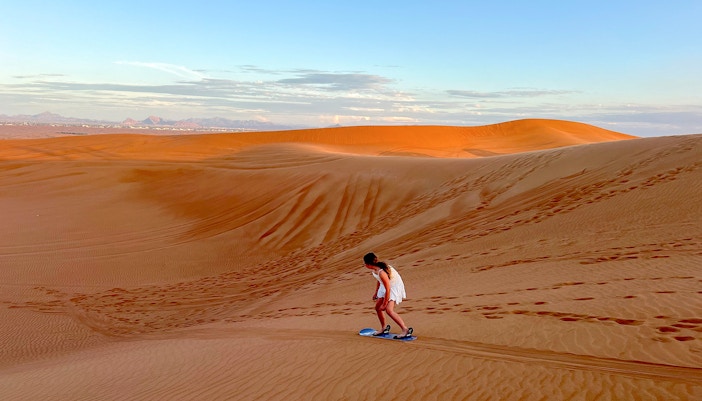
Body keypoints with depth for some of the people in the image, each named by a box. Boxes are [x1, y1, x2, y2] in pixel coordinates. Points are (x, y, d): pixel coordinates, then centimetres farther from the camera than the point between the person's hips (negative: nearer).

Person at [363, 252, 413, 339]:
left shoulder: (381, 272, -35)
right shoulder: (375, 268, -9)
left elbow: (388, 290, -27)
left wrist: (384, 304, -18)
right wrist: (376, 292, 20)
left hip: (394, 287, -9)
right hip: (385, 286, 9)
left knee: (389, 310, -21)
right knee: (377, 307, 12)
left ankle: (406, 329, -17)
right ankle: (384, 328, 31)